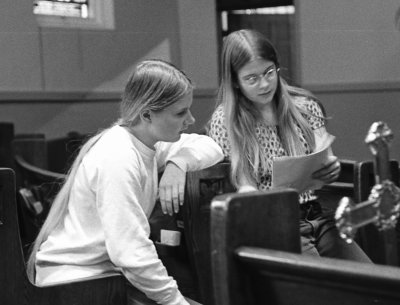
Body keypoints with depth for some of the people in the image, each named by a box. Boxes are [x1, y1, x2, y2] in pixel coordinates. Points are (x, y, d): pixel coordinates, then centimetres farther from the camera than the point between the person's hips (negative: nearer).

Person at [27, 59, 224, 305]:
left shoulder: (145, 141, 3)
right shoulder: (118, 158, -24)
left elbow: (210, 147, 11)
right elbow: (131, 254, -28)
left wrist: (178, 163, -9)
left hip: (106, 272, 8)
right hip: (74, 282, -8)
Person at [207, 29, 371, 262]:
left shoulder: (304, 105, 10)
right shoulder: (224, 121, -1)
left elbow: (324, 164, 6)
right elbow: (243, 186, -1)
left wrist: (331, 169, -17)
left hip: (318, 215, 4)